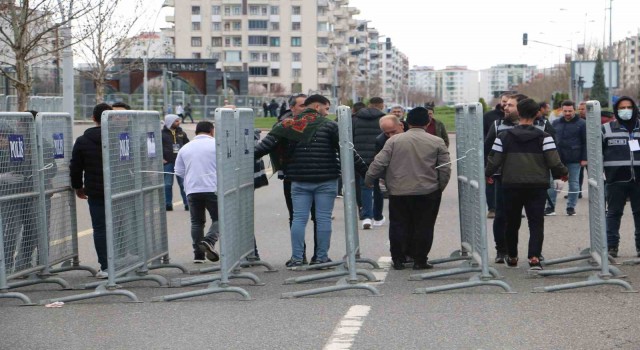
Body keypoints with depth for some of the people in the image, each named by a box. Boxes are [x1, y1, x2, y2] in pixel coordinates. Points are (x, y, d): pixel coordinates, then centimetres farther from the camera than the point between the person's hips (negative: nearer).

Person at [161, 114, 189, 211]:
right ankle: (168, 204, 10)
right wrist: (160, 158, -6)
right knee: (167, 185, 2)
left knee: (183, 184, 3)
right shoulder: (162, 133, -3)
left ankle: (187, 203, 7)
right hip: (167, 163, -3)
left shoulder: (181, 133, 10)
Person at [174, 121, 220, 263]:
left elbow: (179, 171, 15)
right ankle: (209, 241, -20)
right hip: (213, 188, -3)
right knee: (218, 218, 4)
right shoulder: (216, 145, 0)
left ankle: (198, 254, 6)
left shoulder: (185, 148, 12)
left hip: (192, 190, 4)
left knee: (196, 222, 10)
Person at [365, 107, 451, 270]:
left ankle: (398, 260, 13)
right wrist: (440, 188, 13)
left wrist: (369, 180, 10)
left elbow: (379, 163, -2)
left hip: (398, 192, 1)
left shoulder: (394, 140, -1)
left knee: (398, 226, 10)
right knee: (423, 227, 7)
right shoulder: (437, 142, 0)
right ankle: (420, 260, 8)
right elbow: (445, 169, 1)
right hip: (427, 192, -1)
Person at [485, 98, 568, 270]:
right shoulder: (543, 137, -4)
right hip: (537, 186, -1)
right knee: (536, 222, -1)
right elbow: (554, 162, -9)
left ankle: (512, 257, 27)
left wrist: (487, 174, 19)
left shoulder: (504, 136, -1)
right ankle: (534, 257, -17)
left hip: (511, 186, 2)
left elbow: (494, 161, -1)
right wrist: (563, 172, 11)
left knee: (512, 222, 15)